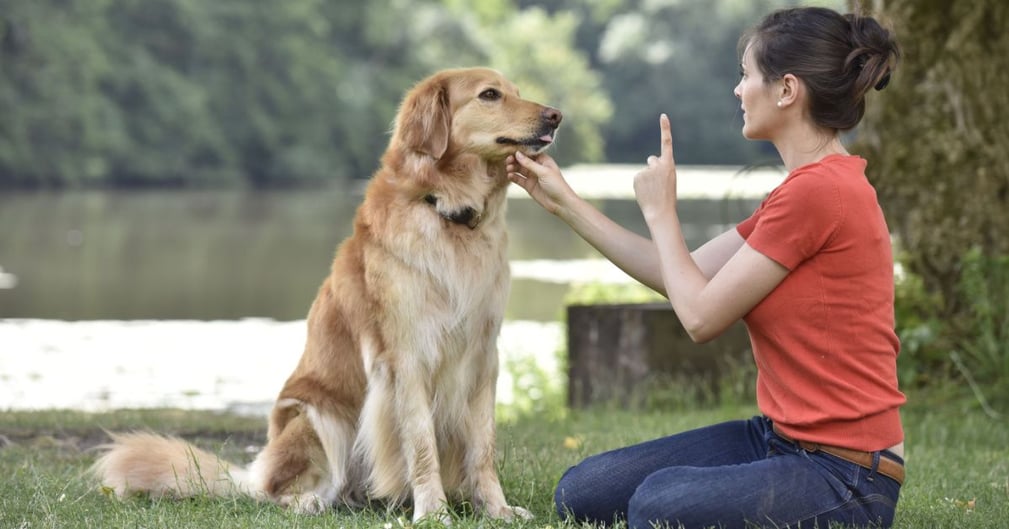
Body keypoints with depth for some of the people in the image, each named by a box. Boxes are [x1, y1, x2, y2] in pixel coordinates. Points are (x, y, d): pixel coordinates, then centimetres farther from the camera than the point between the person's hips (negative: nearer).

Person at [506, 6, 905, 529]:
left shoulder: (817, 191, -19)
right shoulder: (807, 187, 13)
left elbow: (701, 315, -14)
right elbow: (682, 279, 17)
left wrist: (659, 211, 0)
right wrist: (565, 202, 19)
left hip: (844, 475, -9)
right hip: (779, 437, 9)